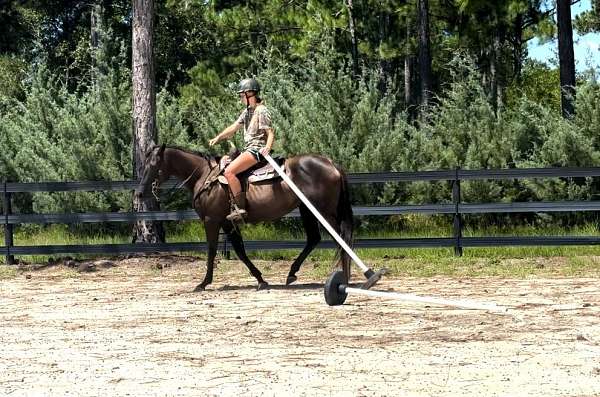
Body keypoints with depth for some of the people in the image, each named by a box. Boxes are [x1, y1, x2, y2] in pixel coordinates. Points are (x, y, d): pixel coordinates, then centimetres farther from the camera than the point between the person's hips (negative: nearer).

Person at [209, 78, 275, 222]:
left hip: (257, 149, -11)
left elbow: (270, 133, -17)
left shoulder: (261, 111, -11)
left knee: (229, 172, -24)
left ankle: (241, 209, -25)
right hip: (248, 149, 11)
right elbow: (234, 127, 20)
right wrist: (218, 138, 10)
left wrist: (268, 147, -35)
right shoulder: (247, 111, 18)